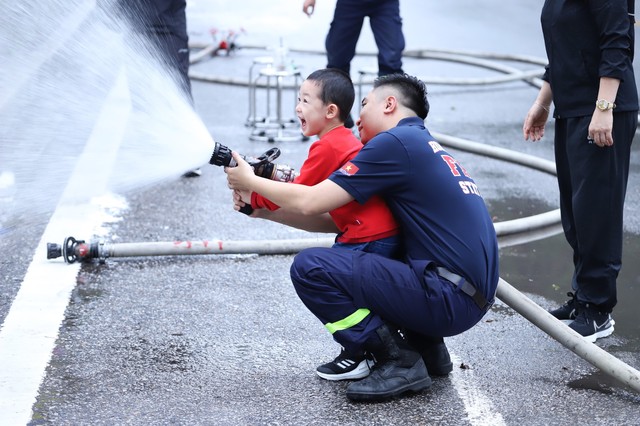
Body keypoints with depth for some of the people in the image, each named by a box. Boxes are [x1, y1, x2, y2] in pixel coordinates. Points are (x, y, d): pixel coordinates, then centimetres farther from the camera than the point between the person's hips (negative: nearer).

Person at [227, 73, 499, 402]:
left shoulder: (396, 142, -8)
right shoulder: (425, 145, 20)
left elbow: (309, 203, -10)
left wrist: (251, 182, 6)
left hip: (450, 298, -9)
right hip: (471, 296, 9)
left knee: (309, 267, -12)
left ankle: (400, 362, -5)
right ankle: (426, 347, 16)